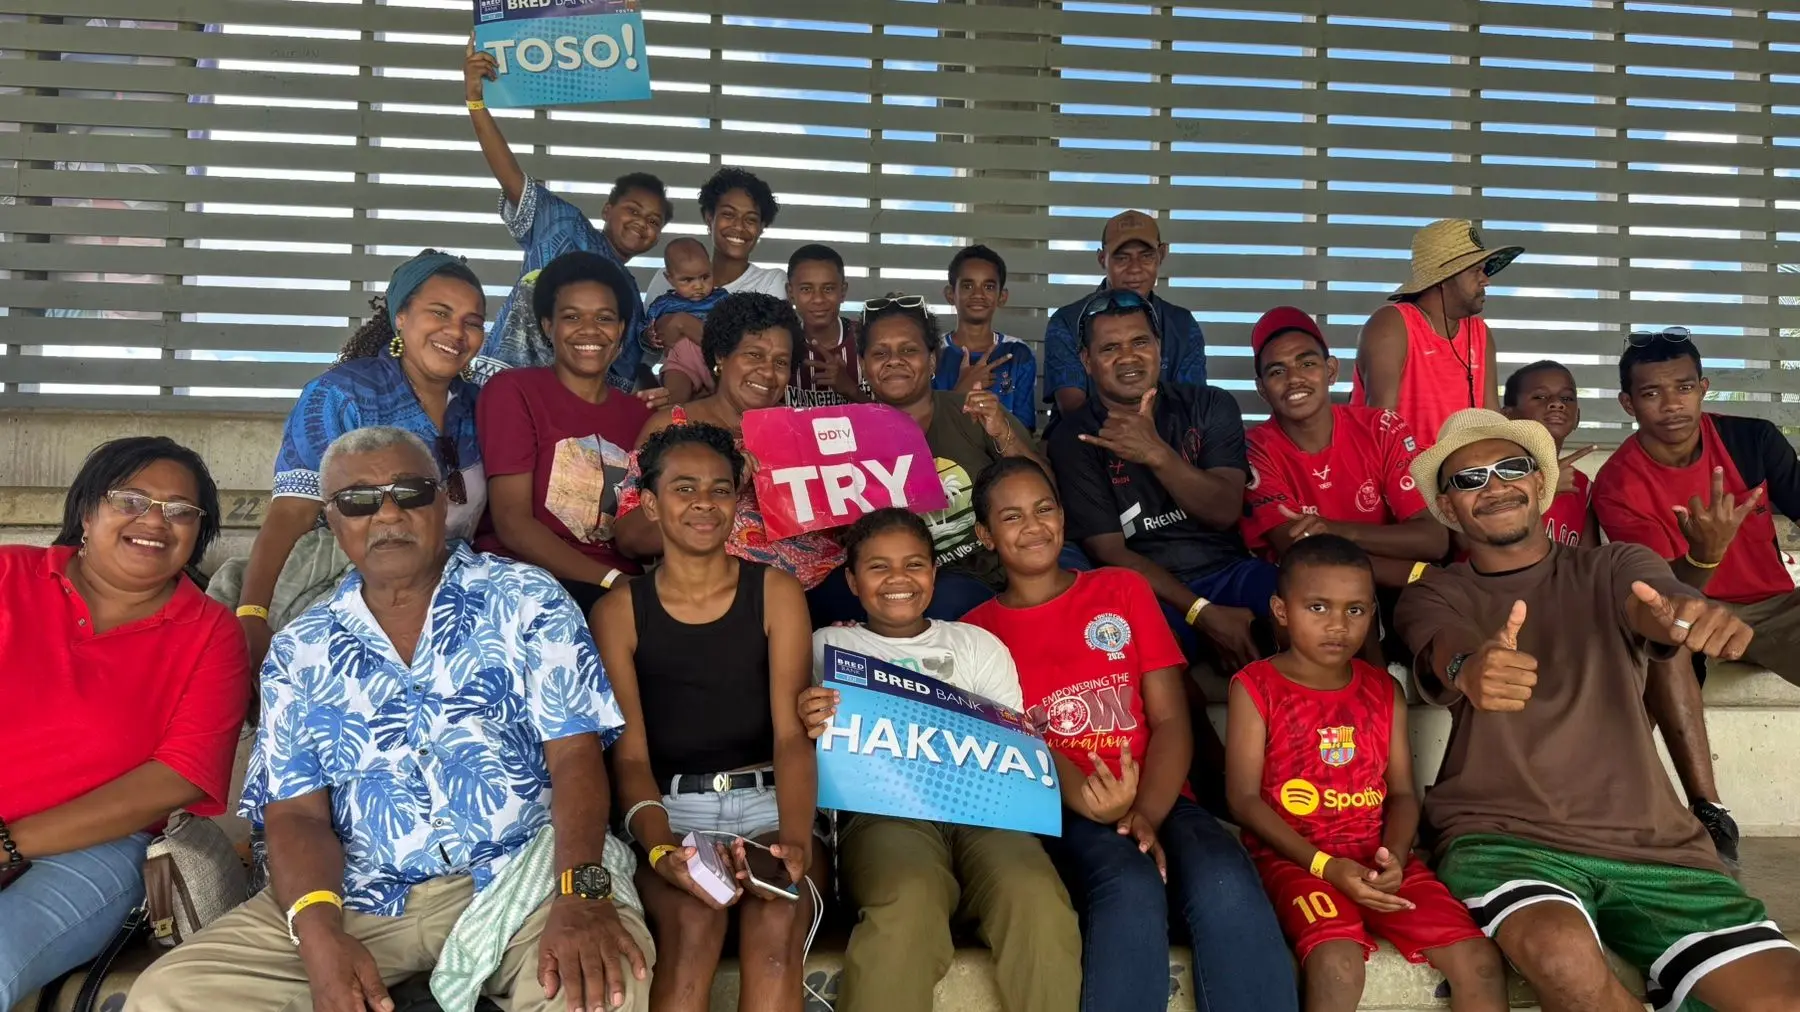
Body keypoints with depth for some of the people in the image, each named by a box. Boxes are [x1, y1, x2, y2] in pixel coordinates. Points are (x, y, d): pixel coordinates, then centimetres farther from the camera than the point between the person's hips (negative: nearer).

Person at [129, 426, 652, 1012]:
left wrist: (581, 892, -24)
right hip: (360, 897, 3)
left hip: (520, 875, -3)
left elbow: (575, 755, -6)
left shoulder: (527, 600, 3)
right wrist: (319, 932, -18)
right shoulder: (300, 650, 10)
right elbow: (296, 813, 4)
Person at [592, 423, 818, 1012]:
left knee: (779, 918, -30)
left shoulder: (775, 593, 5)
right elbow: (630, 753, -3)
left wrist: (795, 837, -25)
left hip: (768, 801, 1)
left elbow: (791, 733, -5)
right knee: (693, 919, -32)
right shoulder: (618, 612, 5)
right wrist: (660, 848, -24)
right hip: (672, 809, 0)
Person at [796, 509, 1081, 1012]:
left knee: (1037, 899, -32)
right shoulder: (827, 645, 18)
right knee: (908, 904, -37)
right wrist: (811, 731, -14)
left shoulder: (978, 644, 24)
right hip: (883, 811, -2)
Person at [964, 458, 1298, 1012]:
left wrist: (1146, 814, -14)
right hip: (1058, 814, -2)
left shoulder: (1124, 590, 14)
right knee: (1132, 890, -35)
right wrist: (1096, 805, -25)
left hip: (1156, 800, 2)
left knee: (1227, 887, -31)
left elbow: (1171, 720, 5)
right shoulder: (976, 632, 10)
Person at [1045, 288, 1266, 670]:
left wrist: (1156, 453, -24)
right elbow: (1109, 550, -6)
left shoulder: (1210, 406, 6)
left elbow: (1225, 512, -7)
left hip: (1230, 572, 3)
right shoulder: (1073, 438, -1)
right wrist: (1203, 613, -17)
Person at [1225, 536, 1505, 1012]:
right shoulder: (1255, 687, -3)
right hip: (1294, 858, -5)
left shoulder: (1384, 691, 11)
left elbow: (1402, 793, 8)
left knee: (1480, 961, -11)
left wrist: (1393, 857, -13)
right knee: (1338, 964, -31)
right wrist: (1325, 865, -17)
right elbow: (1246, 798, -8)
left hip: (1377, 858, 5)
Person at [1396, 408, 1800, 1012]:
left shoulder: (1614, 568, 12)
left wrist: (1693, 615, -37)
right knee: (1562, 952, -32)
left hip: (1649, 841, 2)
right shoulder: (1432, 596, 8)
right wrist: (1467, 669, -42)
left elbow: (1654, 605, -12)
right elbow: (1443, 651, -16)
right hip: (1501, 835, -1)